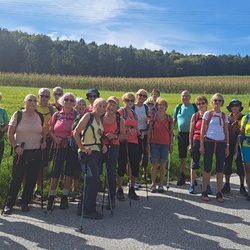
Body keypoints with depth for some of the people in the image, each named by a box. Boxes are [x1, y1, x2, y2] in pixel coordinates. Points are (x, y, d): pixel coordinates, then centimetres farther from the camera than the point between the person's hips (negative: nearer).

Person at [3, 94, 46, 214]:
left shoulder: (40, 116, 7)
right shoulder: (18, 115, -2)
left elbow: (43, 132, 19)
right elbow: (10, 133, -3)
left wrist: (44, 141, 1)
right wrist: (15, 146, -12)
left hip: (36, 153, 3)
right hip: (21, 152, -3)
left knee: (31, 180, 7)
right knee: (16, 179, -3)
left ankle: (25, 203, 22)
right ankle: (9, 205, 10)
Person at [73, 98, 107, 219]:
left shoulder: (100, 120, 15)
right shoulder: (88, 116, -7)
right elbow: (76, 133, -13)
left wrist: (103, 145, 5)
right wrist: (82, 148, -15)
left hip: (97, 152, 8)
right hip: (88, 152, -8)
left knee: (91, 181, 11)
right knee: (94, 180, -11)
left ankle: (83, 208, 22)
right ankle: (89, 210, 0)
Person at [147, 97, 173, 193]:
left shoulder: (169, 118, 6)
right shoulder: (153, 117, 2)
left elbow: (171, 132, 9)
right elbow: (149, 131, 3)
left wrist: (171, 144, 6)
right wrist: (148, 144, -2)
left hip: (165, 144, 1)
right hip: (154, 143, -1)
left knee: (163, 165, 4)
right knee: (154, 164, -1)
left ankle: (161, 185, 14)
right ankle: (153, 185, 8)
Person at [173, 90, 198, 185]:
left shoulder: (194, 107, 0)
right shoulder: (178, 107, 6)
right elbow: (174, 120, 12)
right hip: (181, 134, 2)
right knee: (182, 157, 8)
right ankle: (182, 176, 18)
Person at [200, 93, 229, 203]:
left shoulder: (224, 116, 10)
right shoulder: (207, 114, 3)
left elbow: (226, 132, 12)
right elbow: (202, 130, 1)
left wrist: (227, 146, 5)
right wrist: (201, 145, -5)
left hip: (221, 143, 3)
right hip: (209, 142, -2)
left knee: (220, 168, 4)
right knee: (207, 167, 0)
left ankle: (219, 193, 12)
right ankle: (204, 192, 9)